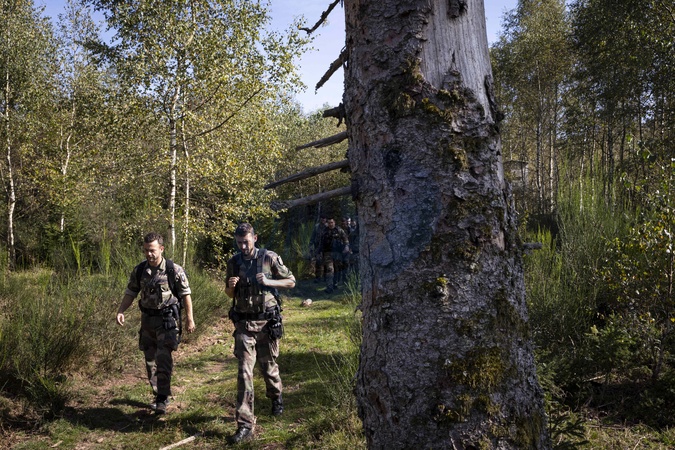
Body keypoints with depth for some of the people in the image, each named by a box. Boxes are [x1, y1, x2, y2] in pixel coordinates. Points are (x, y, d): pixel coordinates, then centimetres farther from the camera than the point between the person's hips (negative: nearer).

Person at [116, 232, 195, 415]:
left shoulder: (174, 270, -11)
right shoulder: (139, 270, 1)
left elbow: (186, 294, -6)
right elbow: (130, 293, 8)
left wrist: (190, 319, -6)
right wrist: (120, 311, -8)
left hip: (167, 319, -5)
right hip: (147, 319, 5)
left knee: (163, 357, -16)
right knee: (150, 359, 11)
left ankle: (162, 399, -10)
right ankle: (159, 396, 25)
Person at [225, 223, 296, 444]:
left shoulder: (270, 258, -6)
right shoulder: (234, 262, 4)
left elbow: (291, 282, 0)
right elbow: (230, 294, 14)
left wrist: (268, 282, -16)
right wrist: (231, 286, -10)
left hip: (267, 321, -2)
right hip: (244, 323, 2)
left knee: (268, 366, 15)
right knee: (244, 372, -6)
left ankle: (276, 398, 46)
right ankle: (245, 425, -4)